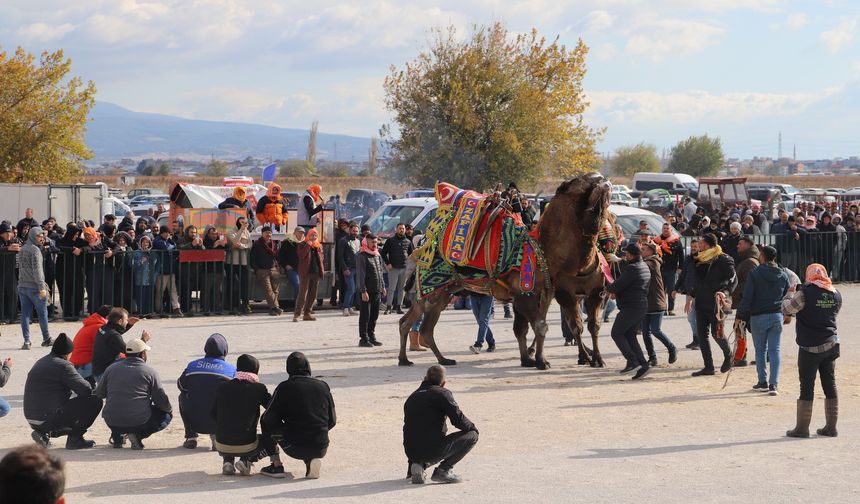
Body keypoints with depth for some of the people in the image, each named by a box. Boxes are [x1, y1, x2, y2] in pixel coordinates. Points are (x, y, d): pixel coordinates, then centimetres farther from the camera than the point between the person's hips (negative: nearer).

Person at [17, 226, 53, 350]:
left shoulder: (22, 249, 13)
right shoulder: (35, 250, -12)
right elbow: (37, 270, -18)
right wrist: (41, 287, -18)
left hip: (22, 287, 7)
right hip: (34, 287, -7)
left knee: (25, 314, 4)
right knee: (42, 313, 7)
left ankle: (26, 341, -2)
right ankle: (46, 339, 18)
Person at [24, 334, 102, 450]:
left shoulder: (40, 363, 16)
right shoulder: (63, 365, -12)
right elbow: (85, 390, -14)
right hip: (49, 419, -9)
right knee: (95, 402, -7)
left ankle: (43, 433, 13)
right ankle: (74, 438, -1)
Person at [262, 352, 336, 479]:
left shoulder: (284, 388, -5)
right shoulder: (323, 386, 5)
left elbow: (269, 420, -4)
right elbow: (332, 421, 12)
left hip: (295, 448, -3)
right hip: (320, 448, 3)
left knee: (267, 423, 21)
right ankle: (311, 461, 11)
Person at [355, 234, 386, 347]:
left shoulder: (377, 255, 14)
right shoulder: (362, 256, -12)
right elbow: (360, 275, -16)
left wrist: (383, 286, 17)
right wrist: (363, 291, -20)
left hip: (377, 291, 8)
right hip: (367, 292, -8)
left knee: (374, 315, 13)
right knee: (365, 316, -3)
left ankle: (371, 337, 22)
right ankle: (364, 339, 1)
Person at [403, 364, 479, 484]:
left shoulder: (412, 397, 20)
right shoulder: (442, 393, -1)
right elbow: (458, 419, -9)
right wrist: (473, 428, 14)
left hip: (411, 452, 7)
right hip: (433, 450, -7)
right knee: (472, 436, 5)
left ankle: (419, 465, 8)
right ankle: (443, 470, -4)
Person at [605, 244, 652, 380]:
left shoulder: (631, 269, -18)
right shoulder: (644, 267, 15)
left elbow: (617, 286, -18)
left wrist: (608, 288, 4)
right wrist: (615, 292, 10)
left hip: (630, 307, -9)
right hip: (642, 306, 9)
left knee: (617, 333, -1)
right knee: (630, 335, 13)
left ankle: (632, 360, -9)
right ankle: (643, 365, 5)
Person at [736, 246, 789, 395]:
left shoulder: (754, 273, -10)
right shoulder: (782, 275, 3)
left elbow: (747, 297, -11)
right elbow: (785, 295, 12)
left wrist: (740, 316, -5)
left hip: (758, 317, -3)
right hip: (777, 316, 3)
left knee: (760, 349, 11)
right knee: (774, 350, 3)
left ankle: (763, 382, 16)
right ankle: (774, 384, -4)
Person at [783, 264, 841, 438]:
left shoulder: (805, 292, -13)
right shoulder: (836, 294, 5)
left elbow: (787, 309, -7)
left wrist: (790, 294, 11)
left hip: (810, 347, -5)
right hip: (831, 345, 5)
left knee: (807, 387, -1)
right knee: (830, 385, 10)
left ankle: (802, 428, 2)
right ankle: (831, 427, 14)